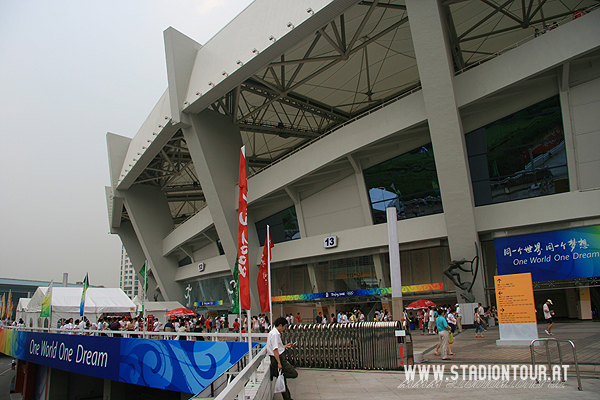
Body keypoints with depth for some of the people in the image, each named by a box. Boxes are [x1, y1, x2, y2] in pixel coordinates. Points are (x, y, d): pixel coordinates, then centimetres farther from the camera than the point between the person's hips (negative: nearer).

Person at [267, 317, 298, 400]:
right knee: (294, 374, -9)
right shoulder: (275, 334, -19)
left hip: (281, 358, 10)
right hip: (279, 358, -10)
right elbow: (275, 349, -23)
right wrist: (279, 363, -23)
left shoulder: (276, 333, 14)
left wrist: (285, 346, 23)